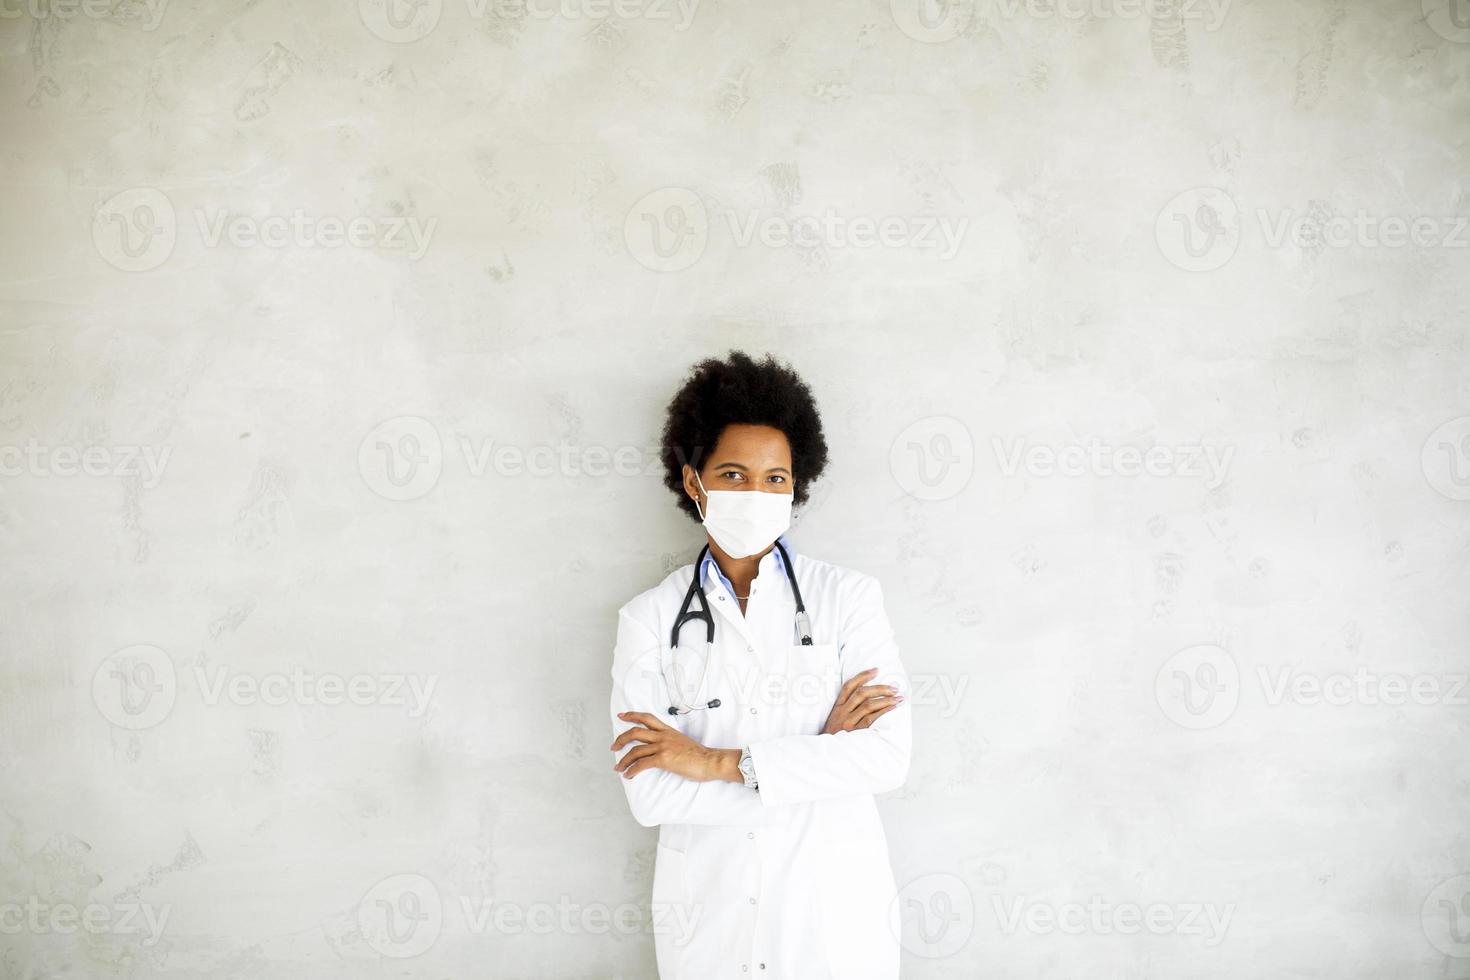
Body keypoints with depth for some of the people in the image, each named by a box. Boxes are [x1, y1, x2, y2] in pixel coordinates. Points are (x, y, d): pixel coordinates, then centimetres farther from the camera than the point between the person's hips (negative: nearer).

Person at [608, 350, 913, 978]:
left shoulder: (848, 597, -6)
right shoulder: (649, 618, -6)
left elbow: (888, 756, -15)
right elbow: (650, 795, -14)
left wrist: (718, 760, -18)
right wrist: (823, 753, -15)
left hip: (834, 907, 0)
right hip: (709, 914, 1)